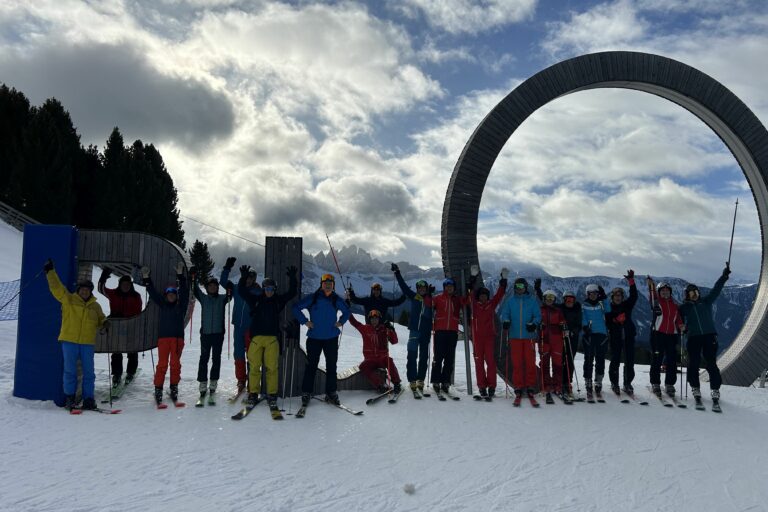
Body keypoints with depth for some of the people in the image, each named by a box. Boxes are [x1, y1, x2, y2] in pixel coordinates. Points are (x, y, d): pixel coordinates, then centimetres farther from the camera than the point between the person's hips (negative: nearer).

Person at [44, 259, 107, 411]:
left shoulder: (95, 306, 11)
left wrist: (104, 323, -1)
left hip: (87, 343, 2)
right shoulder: (68, 299, 4)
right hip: (69, 341, -2)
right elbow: (56, 287, 0)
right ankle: (69, 397, 14)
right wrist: (50, 272, -5)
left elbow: (100, 320, 20)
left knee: (88, 372, 2)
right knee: (70, 371, 2)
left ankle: (88, 399, 9)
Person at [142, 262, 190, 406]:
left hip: (177, 337, -1)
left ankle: (174, 388, 14)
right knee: (162, 364, -2)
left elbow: (184, 291, -7)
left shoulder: (181, 305, 5)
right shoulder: (163, 304, 11)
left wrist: (180, 275, -18)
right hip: (163, 337, 1)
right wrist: (146, 278, -8)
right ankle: (158, 389, 2)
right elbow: (153, 292, 4)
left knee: (175, 363, 4)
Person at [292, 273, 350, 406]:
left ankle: (331, 393, 18)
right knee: (311, 365, 0)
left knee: (331, 365, 8)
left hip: (332, 338, 3)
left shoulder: (337, 299, 4)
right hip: (314, 337, -3)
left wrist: (341, 322, 7)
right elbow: (295, 308, 0)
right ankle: (306, 393, 9)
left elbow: (347, 311, 22)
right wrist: (305, 321, -6)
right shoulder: (313, 298, -5)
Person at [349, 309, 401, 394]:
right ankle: (379, 386, -33)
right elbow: (354, 322, 10)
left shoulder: (384, 329, 5)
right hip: (370, 359, 1)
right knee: (363, 367, -29)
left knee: (389, 362, -33)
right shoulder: (365, 329, 8)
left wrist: (391, 330, -15)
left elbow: (394, 341, -1)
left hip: (382, 358, -1)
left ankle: (396, 384, -28)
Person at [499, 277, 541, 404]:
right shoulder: (510, 301, 10)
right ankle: (518, 389, 6)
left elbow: (538, 315, 6)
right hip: (514, 336, 1)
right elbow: (505, 314, 7)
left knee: (530, 362, -1)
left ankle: (530, 387, 8)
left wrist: (534, 324, -14)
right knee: (516, 363, 0)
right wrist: (505, 322, -14)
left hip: (529, 336, 0)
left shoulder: (532, 301, 7)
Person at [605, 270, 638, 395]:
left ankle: (627, 384, 13)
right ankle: (614, 383, 13)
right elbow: (606, 322, 0)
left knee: (630, 360, 2)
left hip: (628, 336, 3)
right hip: (615, 337, -2)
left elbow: (634, 295, -6)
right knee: (615, 360, -1)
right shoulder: (609, 308, 3)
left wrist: (631, 281, -16)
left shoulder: (627, 305, 9)